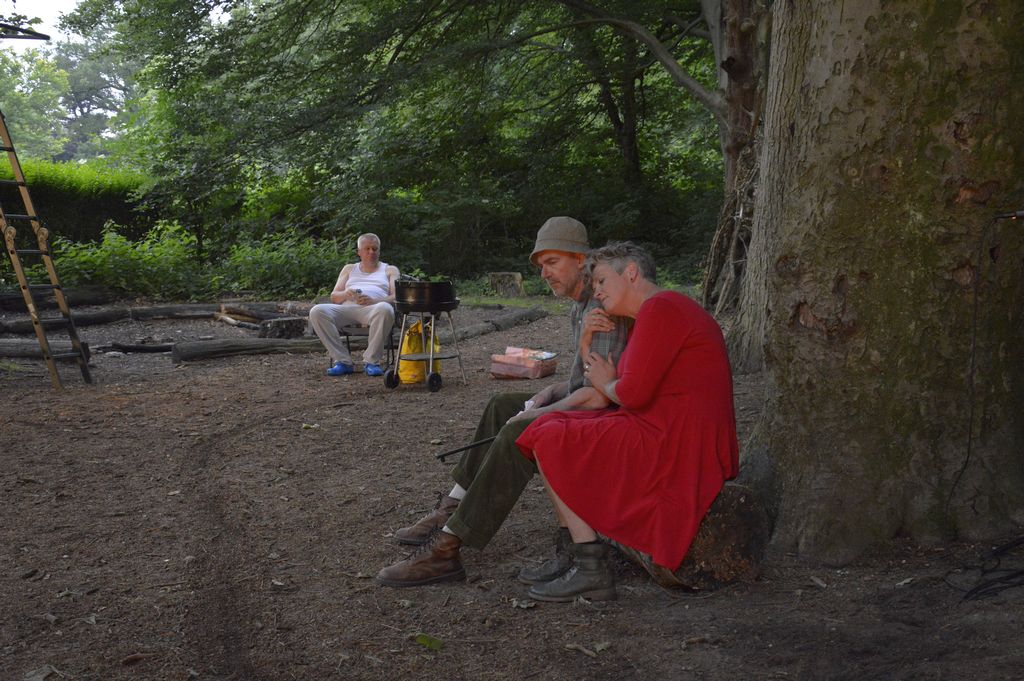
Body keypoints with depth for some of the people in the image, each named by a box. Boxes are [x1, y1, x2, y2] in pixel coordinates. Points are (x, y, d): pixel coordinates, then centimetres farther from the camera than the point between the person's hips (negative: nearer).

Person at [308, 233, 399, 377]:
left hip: (374, 307, -3)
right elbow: (334, 297, 22)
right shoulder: (349, 269, 31)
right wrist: (345, 294, -4)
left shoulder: (390, 270, 23)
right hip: (347, 308, 3)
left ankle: (371, 361, -29)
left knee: (384, 309, -40)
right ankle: (342, 361, -27)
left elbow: (396, 297, 7)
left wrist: (373, 300, -14)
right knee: (317, 311, -27)